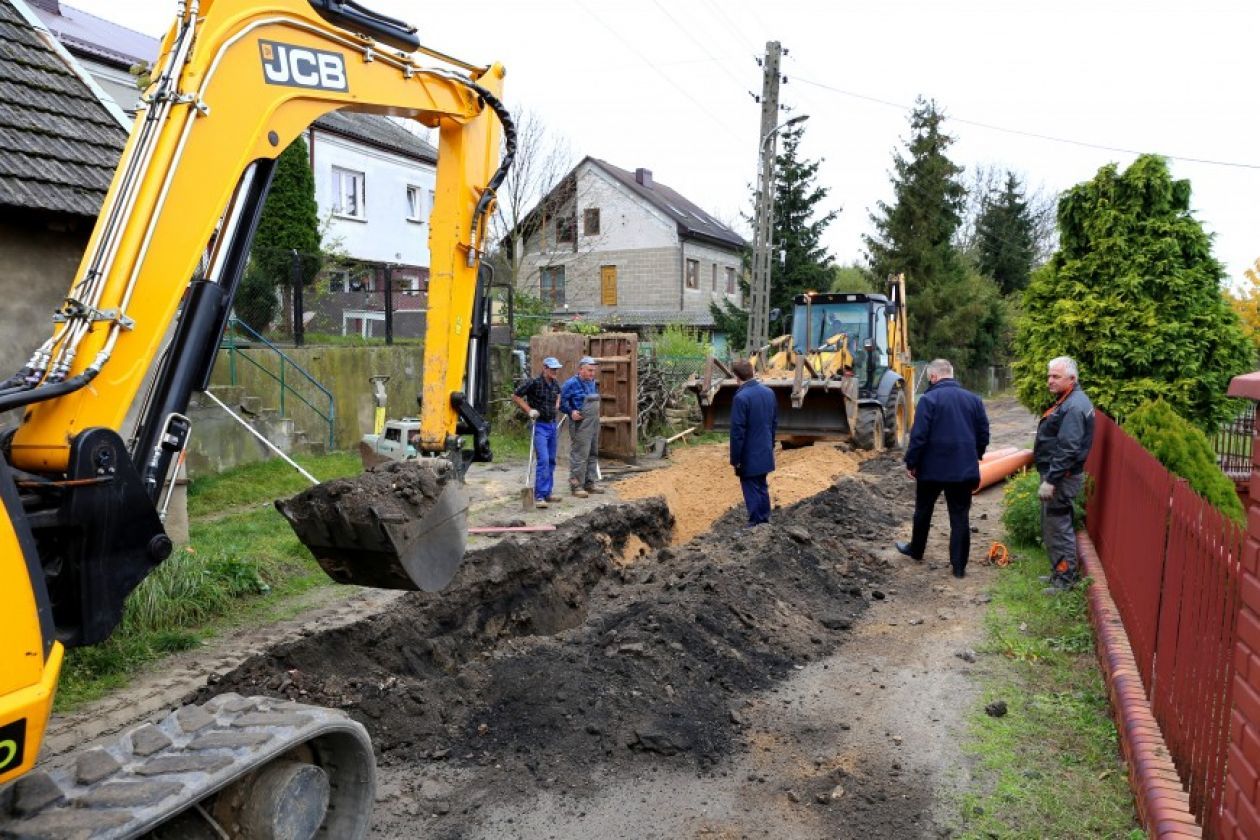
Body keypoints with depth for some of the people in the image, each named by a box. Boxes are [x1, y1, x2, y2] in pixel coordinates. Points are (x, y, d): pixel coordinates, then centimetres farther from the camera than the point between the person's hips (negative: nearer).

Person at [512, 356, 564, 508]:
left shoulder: (555, 384, 7)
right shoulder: (534, 383, -13)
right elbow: (516, 396, -7)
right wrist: (529, 410, -12)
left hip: (552, 424, 7)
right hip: (539, 425, -7)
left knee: (551, 460, 11)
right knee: (543, 460, -15)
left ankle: (547, 492, 21)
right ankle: (539, 496, -13)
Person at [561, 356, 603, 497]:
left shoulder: (593, 383, 13)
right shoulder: (572, 383, -12)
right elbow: (562, 401, -12)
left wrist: (596, 416, 15)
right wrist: (571, 412, -23)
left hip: (594, 424, 9)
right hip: (580, 425, -9)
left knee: (593, 454, 14)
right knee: (579, 455, -7)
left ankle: (589, 482, 23)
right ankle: (576, 485, 0)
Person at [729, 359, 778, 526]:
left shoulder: (741, 397, -21)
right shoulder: (769, 392, 3)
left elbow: (737, 431, -19)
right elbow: (774, 422, 12)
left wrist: (735, 458, -12)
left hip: (749, 455, -7)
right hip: (765, 452, 7)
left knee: (751, 491, 3)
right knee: (762, 487, 19)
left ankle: (756, 525, 8)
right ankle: (764, 521, 28)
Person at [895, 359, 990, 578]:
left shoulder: (929, 399, -12)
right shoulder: (974, 399, 4)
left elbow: (918, 436, -16)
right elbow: (983, 434, 8)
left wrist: (911, 463, -5)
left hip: (932, 468, -3)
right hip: (964, 469, 3)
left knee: (923, 511, 17)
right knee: (960, 516, 7)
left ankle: (916, 550, 35)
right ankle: (959, 566, 7)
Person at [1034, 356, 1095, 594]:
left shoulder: (1074, 406, -19)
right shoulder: (1066, 401, 14)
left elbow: (1067, 449, -25)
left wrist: (1050, 480, -24)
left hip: (1062, 477, -10)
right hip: (1055, 474, 10)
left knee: (1058, 526, -4)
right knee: (1051, 526, 18)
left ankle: (1067, 578, 5)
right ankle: (1059, 571, 29)